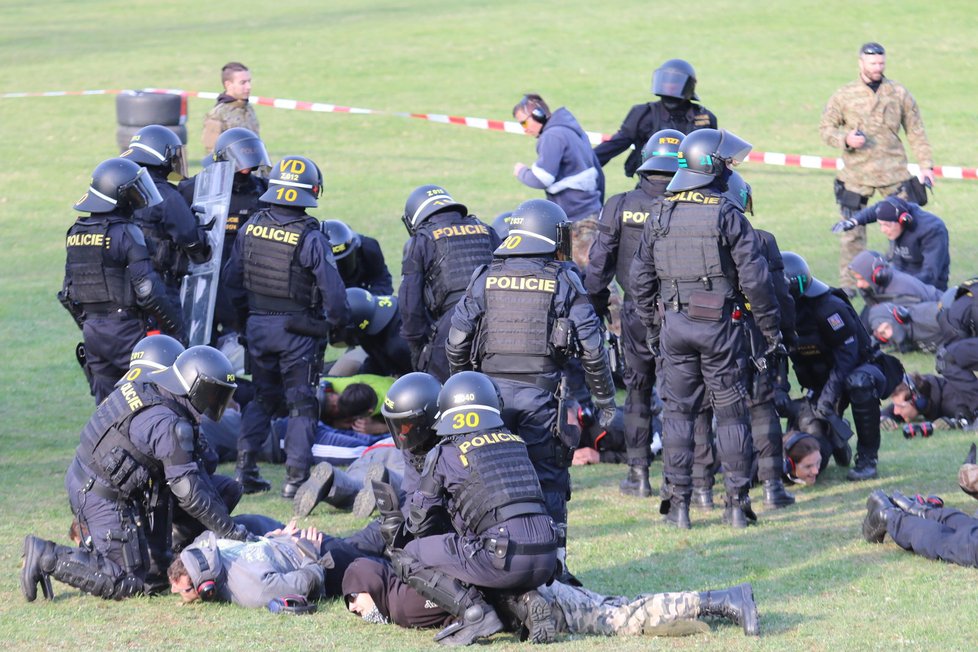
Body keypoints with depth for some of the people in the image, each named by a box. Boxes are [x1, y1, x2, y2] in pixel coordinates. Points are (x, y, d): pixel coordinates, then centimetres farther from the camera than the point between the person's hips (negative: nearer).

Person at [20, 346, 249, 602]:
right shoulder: (170, 426, -24)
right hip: (107, 501, -10)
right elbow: (189, 493, -20)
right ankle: (47, 557, -7)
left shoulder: (144, 387, 5)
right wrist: (230, 530, -10)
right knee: (127, 583, -3)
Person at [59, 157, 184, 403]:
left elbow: (69, 290, 15)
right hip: (125, 328, -7)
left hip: (92, 328, 7)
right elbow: (148, 288, -17)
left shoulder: (76, 233, 9)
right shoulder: (126, 234, -14)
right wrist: (175, 325, -7)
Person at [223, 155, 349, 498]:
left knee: (262, 397, 20)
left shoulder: (250, 228, -2)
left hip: (257, 326, 5)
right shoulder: (310, 238, -18)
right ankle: (296, 476, 1)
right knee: (302, 404, 5)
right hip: (298, 329, -5)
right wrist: (338, 323, 2)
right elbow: (333, 291, -17)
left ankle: (245, 466, 13)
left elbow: (232, 279, 9)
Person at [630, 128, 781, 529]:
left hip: (673, 322, 3)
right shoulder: (727, 214, -9)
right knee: (731, 413, 5)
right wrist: (771, 328, 0)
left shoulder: (659, 213, 4)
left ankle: (677, 503, 4)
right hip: (719, 322, -3)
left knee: (678, 411, 8)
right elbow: (754, 278, -9)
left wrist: (652, 327, 19)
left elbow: (641, 277, 8)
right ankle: (737, 504, 5)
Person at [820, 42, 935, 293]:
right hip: (856, 174, -1)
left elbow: (915, 131, 10)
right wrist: (845, 139, -12)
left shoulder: (899, 94, 5)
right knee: (852, 231, 1)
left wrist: (926, 165, 4)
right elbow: (825, 128, 8)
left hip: (894, 172, 1)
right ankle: (849, 282, 10)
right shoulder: (844, 96, 2)